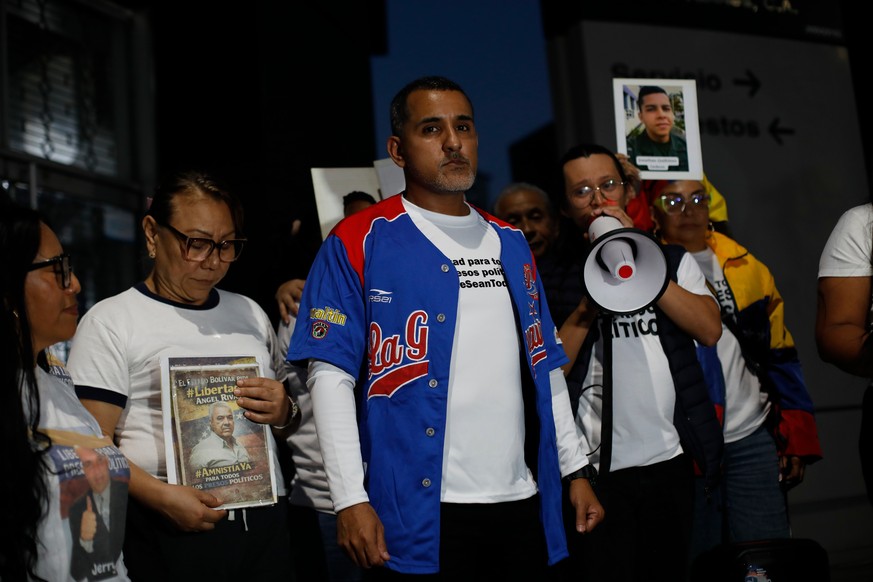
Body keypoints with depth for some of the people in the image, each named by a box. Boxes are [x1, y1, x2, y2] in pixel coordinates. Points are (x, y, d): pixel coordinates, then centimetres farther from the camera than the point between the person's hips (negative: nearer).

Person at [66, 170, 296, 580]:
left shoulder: (251, 314, 13)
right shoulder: (110, 321, -2)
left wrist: (283, 409, -1)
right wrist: (161, 497, -21)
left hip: (266, 525, 5)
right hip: (172, 532, -4)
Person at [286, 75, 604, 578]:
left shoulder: (510, 242, 13)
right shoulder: (359, 243, -4)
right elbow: (330, 373, -9)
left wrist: (576, 470, 13)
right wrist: (351, 499, -16)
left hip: (522, 504, 5)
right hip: (420, 516, -5)